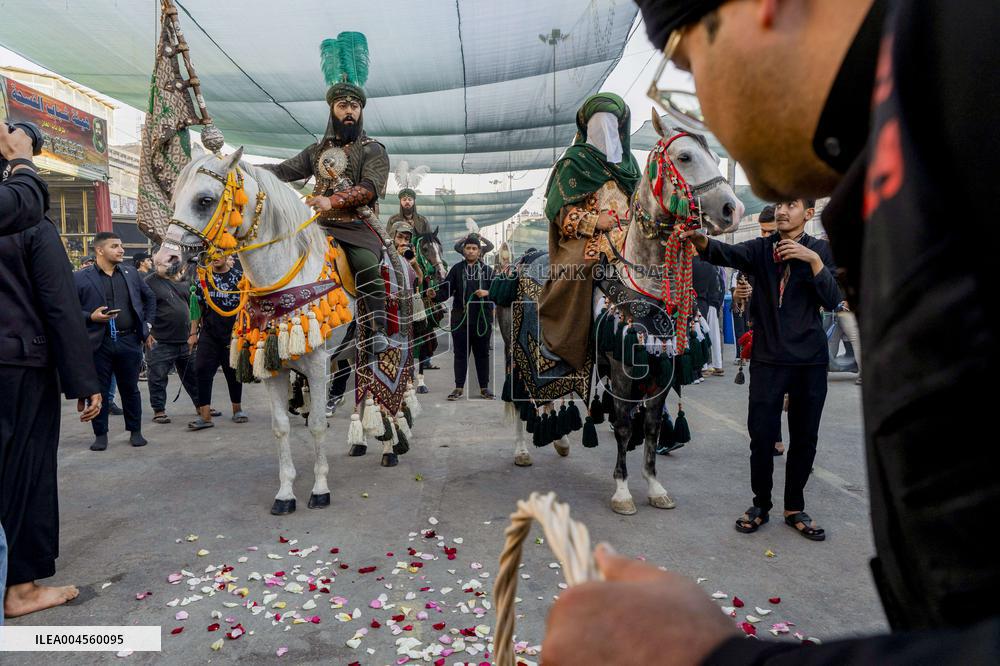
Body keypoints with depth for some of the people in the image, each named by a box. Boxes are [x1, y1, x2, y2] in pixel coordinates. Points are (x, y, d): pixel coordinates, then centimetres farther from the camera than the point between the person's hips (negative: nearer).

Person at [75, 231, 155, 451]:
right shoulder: (80, 277, -2)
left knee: (130, 389, 10)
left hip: (129, 341, 2)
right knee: (99, 391, 6)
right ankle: (101, 434, 19)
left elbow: (150, 297, 20)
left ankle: (135, 431, 21)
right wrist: (90, 317, -17)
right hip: (98, 343, -2)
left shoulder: (131, 273, 9)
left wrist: (146, 326, 15)